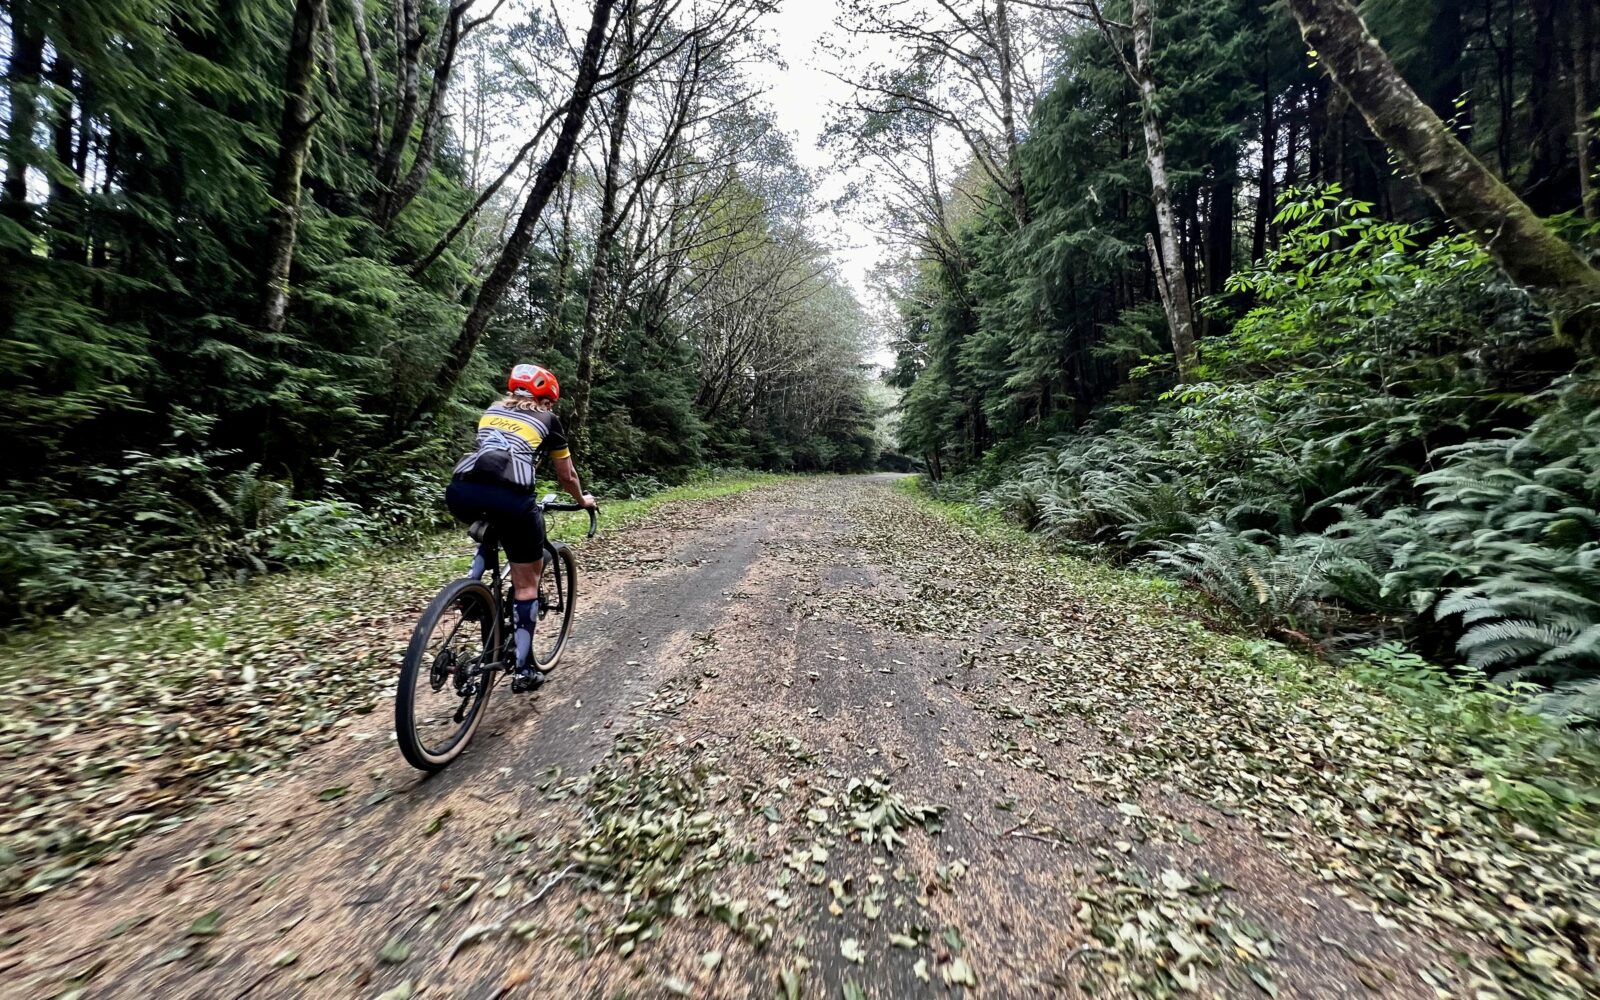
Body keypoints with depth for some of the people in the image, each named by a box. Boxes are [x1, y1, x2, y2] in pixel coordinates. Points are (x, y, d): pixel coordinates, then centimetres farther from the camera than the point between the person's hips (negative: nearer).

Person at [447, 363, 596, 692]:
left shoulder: (492, 411, 29)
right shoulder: (548, 419, 18)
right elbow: (567, 475, 25)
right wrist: (582, 500, 45)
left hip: (459, 491, 5)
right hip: (509, 495, -4)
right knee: (527, 581, 11)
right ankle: (523, 669, 16)